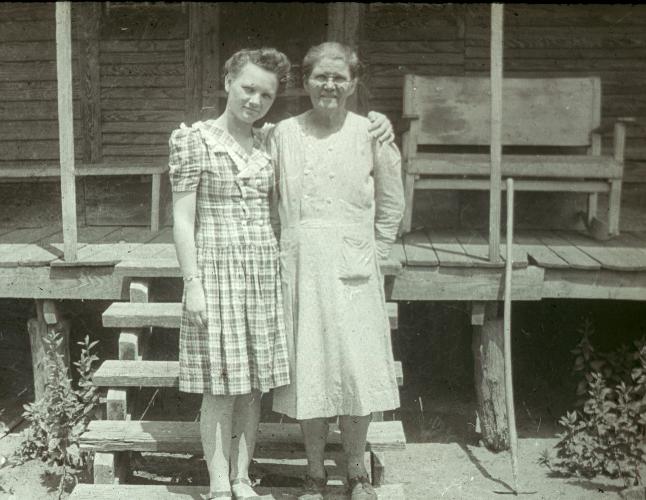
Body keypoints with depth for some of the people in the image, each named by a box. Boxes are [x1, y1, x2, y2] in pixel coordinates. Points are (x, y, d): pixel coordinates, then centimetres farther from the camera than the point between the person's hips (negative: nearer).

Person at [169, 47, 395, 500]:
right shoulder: (193, 139, -3)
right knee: (220, 386, 1)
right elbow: (183, 220, -5)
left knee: (253, 384, 9)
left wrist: (375, 120, 5)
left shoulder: (272, 141, 10)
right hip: (217, 270, -4)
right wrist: (192, 284, -12)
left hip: (266, 272, 5)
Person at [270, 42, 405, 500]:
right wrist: (289, 252, 4)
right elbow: (270, 201, 10)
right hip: (299, 269, 1)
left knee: (357, 370, 1)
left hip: (353, 272, -1)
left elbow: (392, 205, 8)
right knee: (307, 372, 6)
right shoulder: (283, 134, 5)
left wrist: (370, 254, 4)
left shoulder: (371, 133, 1)